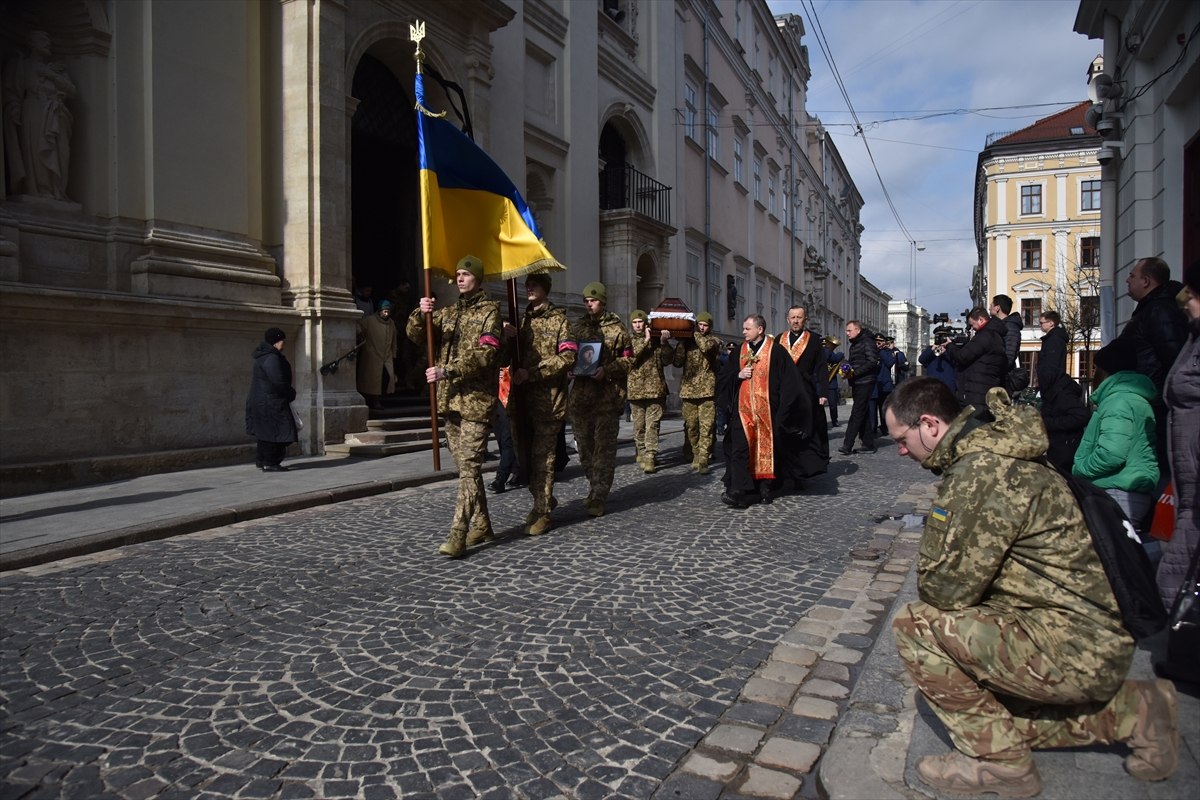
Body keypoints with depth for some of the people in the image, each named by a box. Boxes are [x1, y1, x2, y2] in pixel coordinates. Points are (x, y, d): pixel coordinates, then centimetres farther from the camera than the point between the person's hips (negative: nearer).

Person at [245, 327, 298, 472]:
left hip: (260, 401, 11)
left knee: (267, 432, 17)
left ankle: (262, 460, 25)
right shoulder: (272, 358, -18)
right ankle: (270, 463, -3)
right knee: (277, 431, -6)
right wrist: (291, 394, -6)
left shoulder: (263, 356, 16)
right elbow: (279, 381, -23)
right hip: (270, 403, -11)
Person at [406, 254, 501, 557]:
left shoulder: (489, 310, -1)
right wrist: (420, 314, -11)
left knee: (469, 466, -11)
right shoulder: (446, 313, 19)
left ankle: (458, 535, -13)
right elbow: (416, 336, 10)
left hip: (477, 399, -7)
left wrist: (447, 371, -20)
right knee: (465, 466, 12)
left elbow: (486, 355, -13)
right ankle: (481, 525, 23)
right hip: (450, 399, 7)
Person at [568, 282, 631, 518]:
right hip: (581, 396, 5)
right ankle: (594, 488, 28)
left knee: (604, 447, -4)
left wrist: (606, 370, -17)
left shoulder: (616, 328, 0)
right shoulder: (578, 327, 15)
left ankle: (599, 497, 0)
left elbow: (628, 359, -3)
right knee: (584, 446, 11)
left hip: (608, 397, -5)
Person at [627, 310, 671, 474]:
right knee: (639, 425, 6)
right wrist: (645, 341, -12)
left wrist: (663, 343, -8)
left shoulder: (656, 339, 11)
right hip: (636, 389, 0)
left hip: (655, 388, 0)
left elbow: (666, 360, 5)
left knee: (652, 424, -6)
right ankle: (641, 453, 19)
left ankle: (649, 457, -9)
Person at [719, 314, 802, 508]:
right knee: (740, 447, -9)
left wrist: (782, 409, -9)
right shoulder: (739, 352, 11)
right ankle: (738, 491, -11)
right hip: (742, 409, 3)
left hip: (767, 410, -3)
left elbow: (788, 381, -5)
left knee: (766, 448, 6)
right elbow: (724, 377, 15)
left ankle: (765, 488, 17)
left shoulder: (776, 352, -3)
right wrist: (738, 375, -6)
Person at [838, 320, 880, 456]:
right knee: (864, 415, 11)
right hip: (856, 383, 10)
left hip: (865, 383, -10)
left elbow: (872, 362, -18)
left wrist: (855, 372, -21)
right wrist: (848, 371, 5)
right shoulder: (854, 345, 19)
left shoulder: (867, 342, -9)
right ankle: (868, 444, 16)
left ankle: (847, 446, -12)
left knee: (856, 414, -10)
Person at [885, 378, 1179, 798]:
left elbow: (945, 589, -24)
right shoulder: (993, 452, 6)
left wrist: (930, 577, -3)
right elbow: (979, 567, 16)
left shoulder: (983, 472, -27)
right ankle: (1132, 710, 24)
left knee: (915, 625, -18)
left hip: (1073, 649, -10)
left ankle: (999, 761, -2)